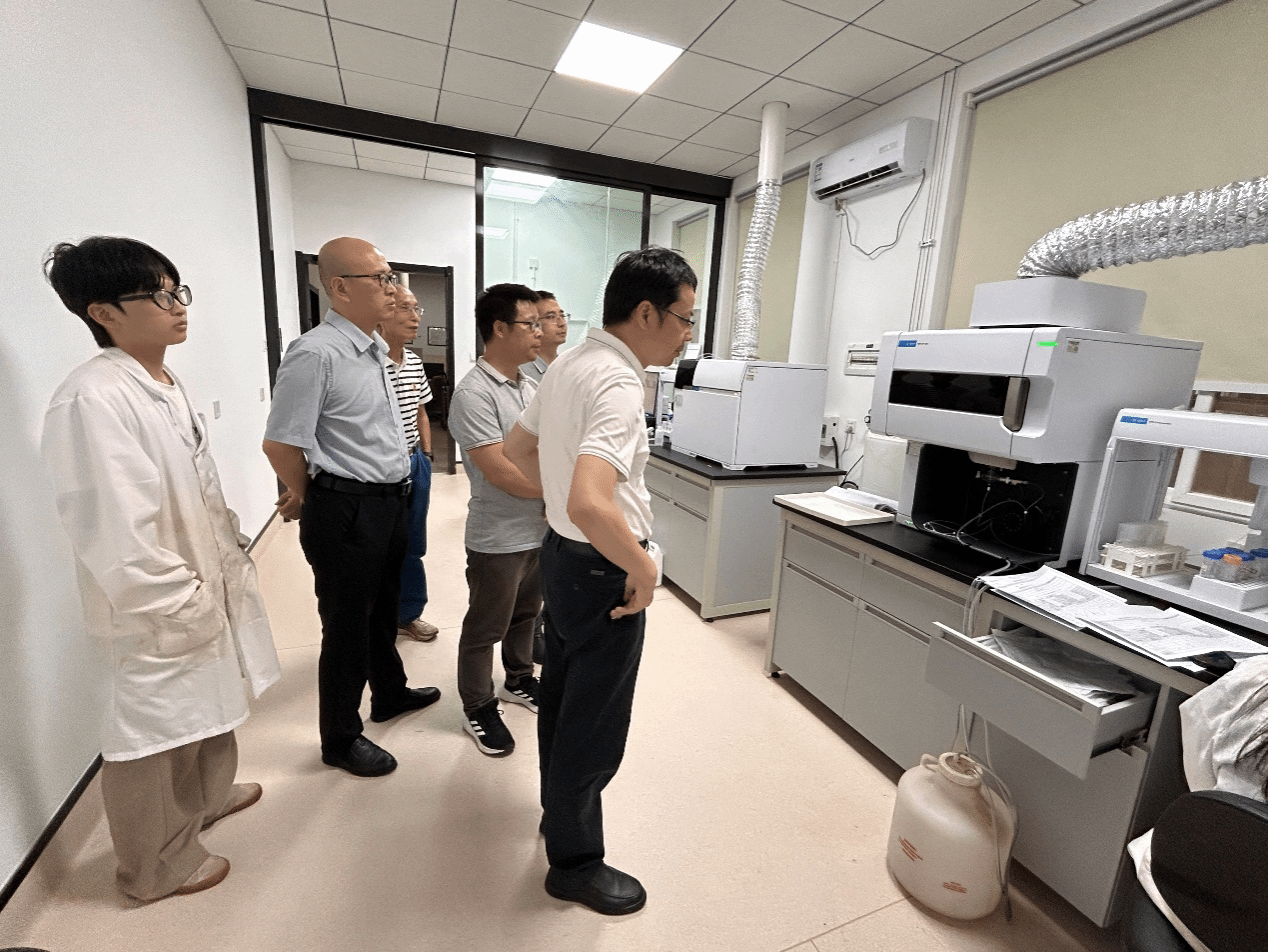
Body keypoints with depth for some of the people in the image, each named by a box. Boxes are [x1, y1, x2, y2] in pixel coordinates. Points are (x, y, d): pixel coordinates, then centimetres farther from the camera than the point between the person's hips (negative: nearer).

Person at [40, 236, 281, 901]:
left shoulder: (165, 386, 4)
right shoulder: (91, 400, -24)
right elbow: (119, 537, -27)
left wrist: (231, 557, 11)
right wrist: (185, 607, -18)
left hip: (207, 587, 9)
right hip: (160, 614, -8)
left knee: (207, 707, 28)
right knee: (155, 735, 14)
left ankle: (208, 795, 55)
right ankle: (159, 868, 39)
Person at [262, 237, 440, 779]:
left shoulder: (375, 349, 8)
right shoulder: (315, 354, -20)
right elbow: (281, 443, -17)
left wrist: (394, 490, 16)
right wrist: (311, 500, -2)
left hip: (390, 501, 8)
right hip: (347, 510, -8)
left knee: (384, 609, 25)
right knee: (347, 626, 9)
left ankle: (390, 693, 48)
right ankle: (340, 739, 32)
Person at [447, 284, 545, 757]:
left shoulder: (528, 387, 6)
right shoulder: (474, 394, -20)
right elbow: (503, 475, -25)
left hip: (539, 530, 8)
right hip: (498, 539, -8)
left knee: (525, 615, 25)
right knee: (485, 629, 12)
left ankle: (518, 681, 47)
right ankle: (478, 709, 33)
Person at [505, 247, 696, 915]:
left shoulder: (568, 364, 4)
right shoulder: (617, 384, -26)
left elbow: (517, 448, 16)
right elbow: (591, 506, -38)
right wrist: (644, 571, -23)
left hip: (561, 554, 10)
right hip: (602, 571, -10)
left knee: (561, 694, 25)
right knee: (597, 721, 9)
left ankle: (559, 809, 49)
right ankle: (575, 863, 32)